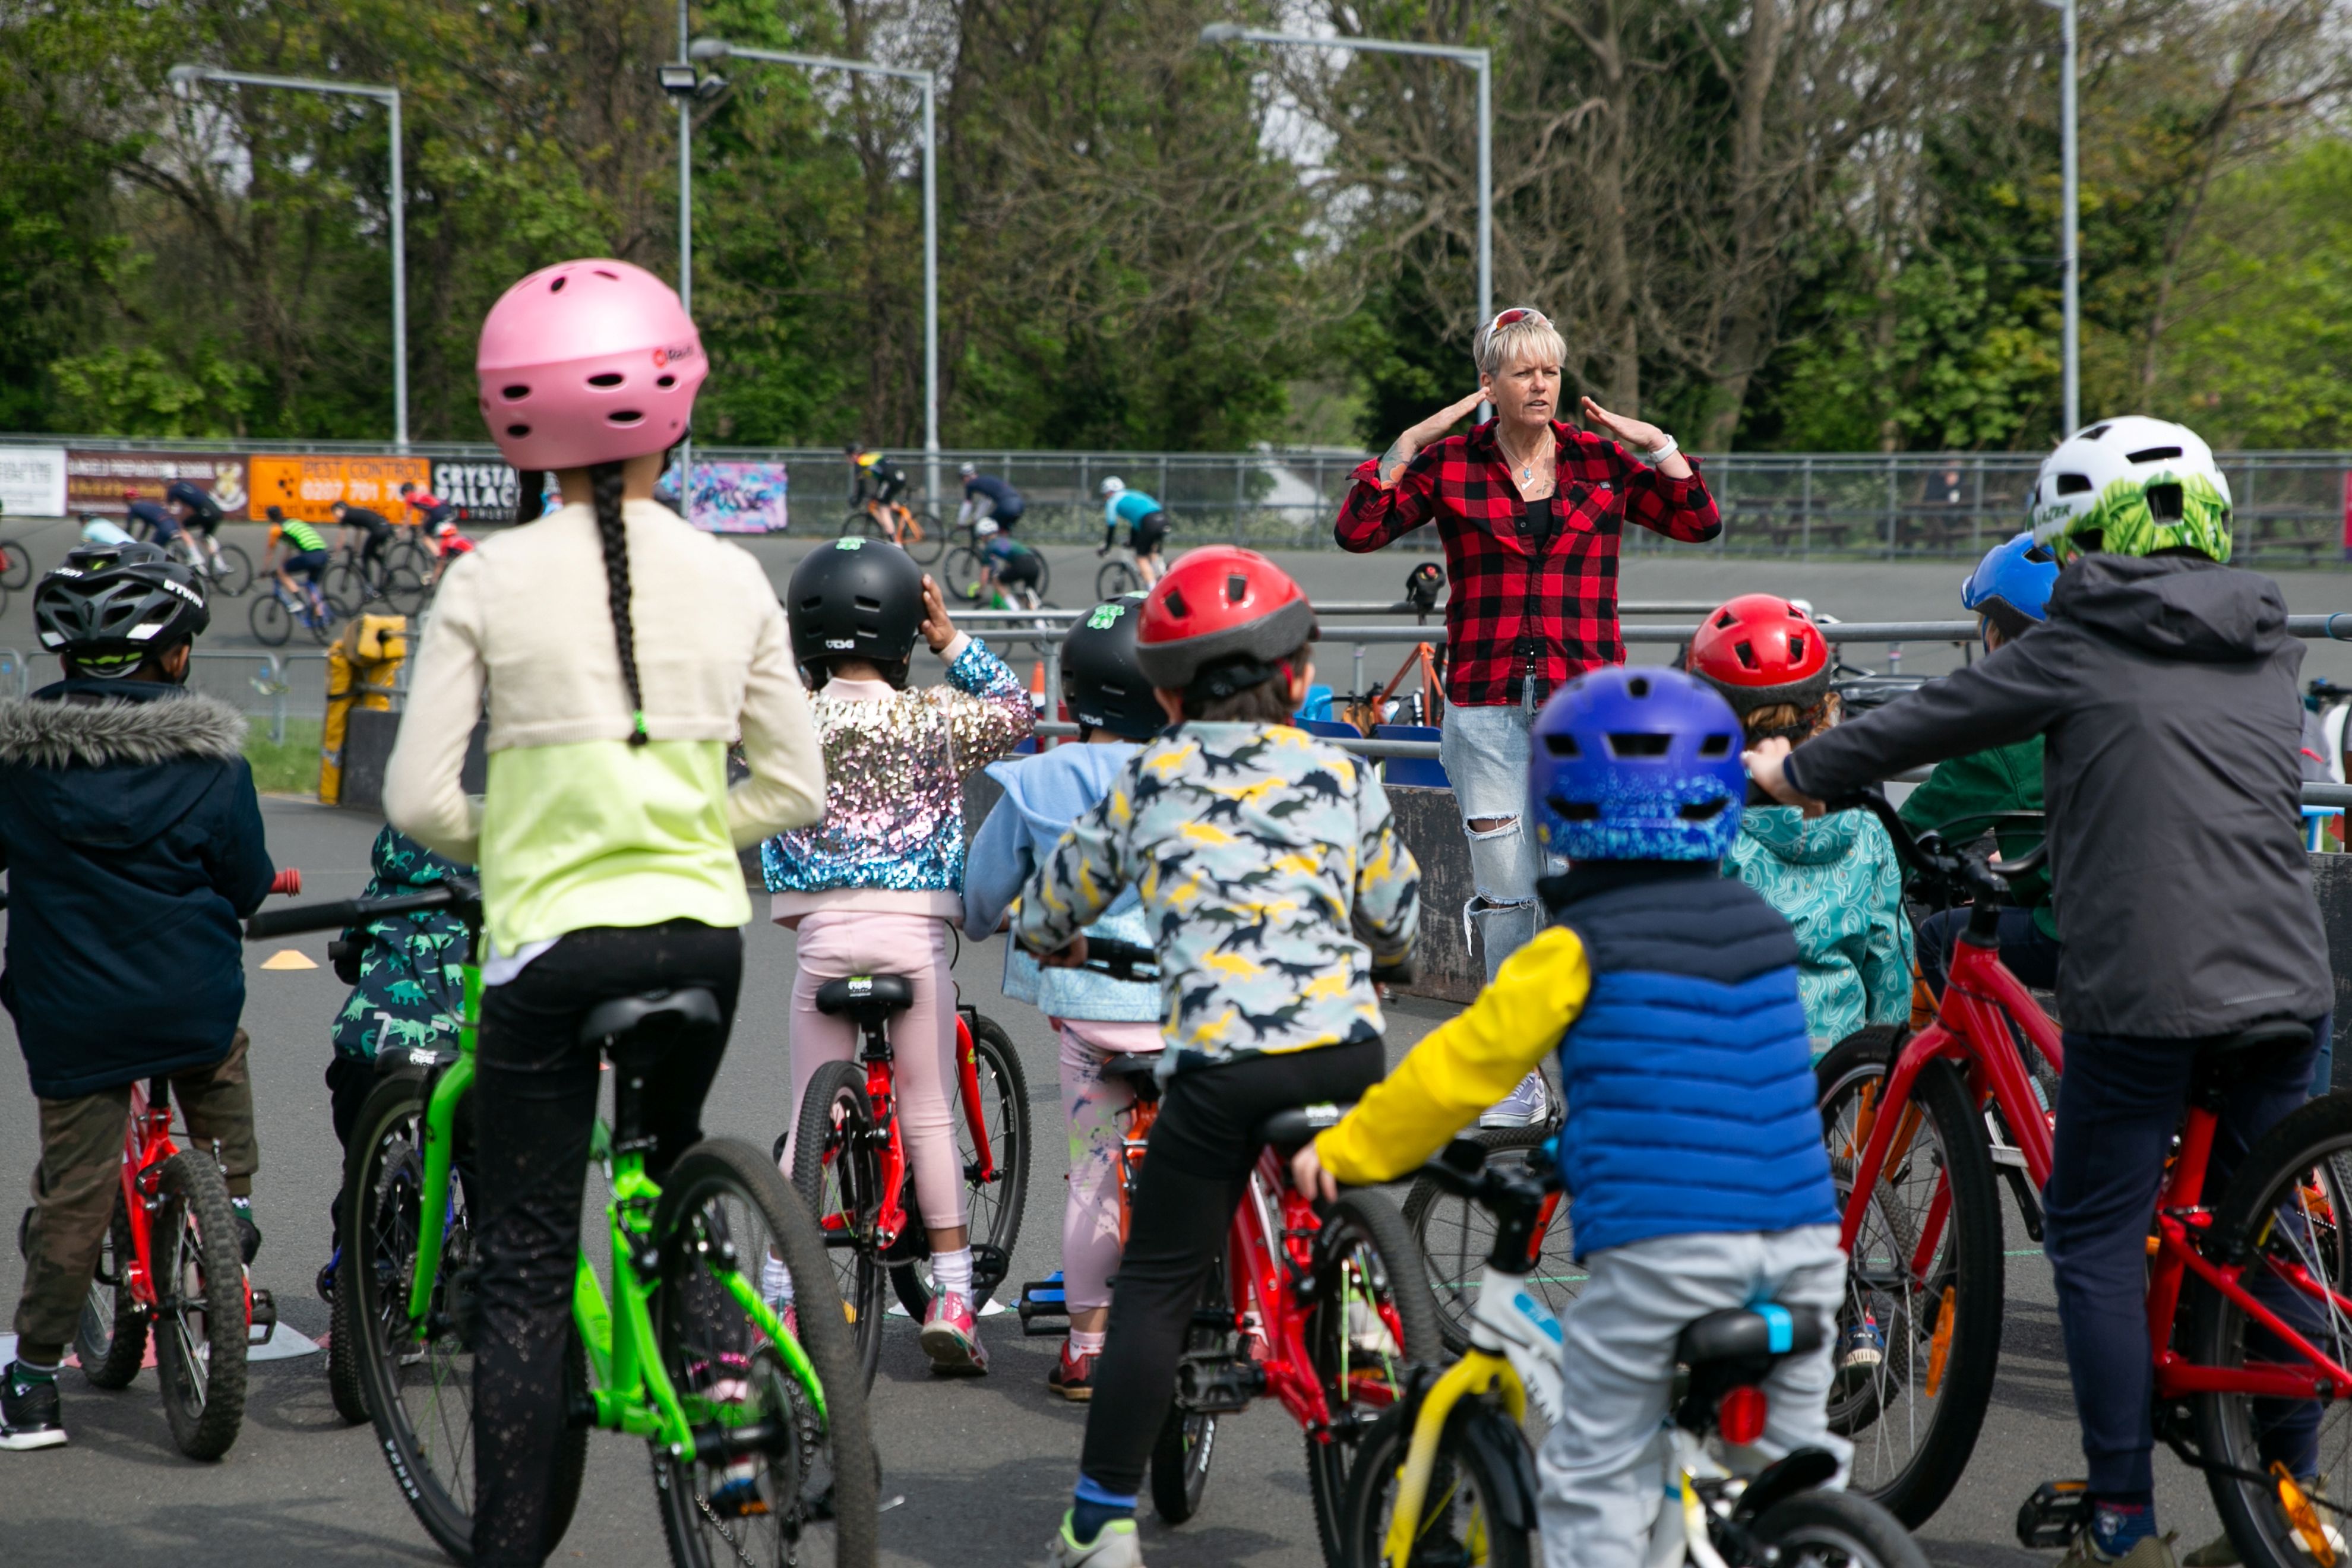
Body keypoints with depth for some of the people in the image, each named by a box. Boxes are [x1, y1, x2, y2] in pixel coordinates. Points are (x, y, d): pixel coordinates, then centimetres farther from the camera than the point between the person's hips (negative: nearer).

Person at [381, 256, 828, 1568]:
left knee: (527, 1267, 2)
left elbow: (418, 801, -9)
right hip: (703, 933, 3)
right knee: (671, 1187, 29)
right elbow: (793, 791, 4)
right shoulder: (733, 580, -1)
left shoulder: (490, 583, -8)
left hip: (552, 939, -3)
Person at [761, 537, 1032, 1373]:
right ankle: (952, 1296, 6)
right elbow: (1016, 711, 13)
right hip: (915, 931, -1)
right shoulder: (933, 717, -3)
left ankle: (782, 1293, 7)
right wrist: (952, 641, 14)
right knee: (930, 1117, 6)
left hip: (823, 927, 1)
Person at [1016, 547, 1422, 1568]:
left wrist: (1051, 943, 50)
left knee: (1156, 1285, 6)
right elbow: (1398, 922, 24)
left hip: (1220, 1061, -2)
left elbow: (1054, 902, 27)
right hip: (1347, 1050, 2)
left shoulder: (1150, 780, 14)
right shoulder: (1339, 776, 15)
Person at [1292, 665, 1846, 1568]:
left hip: (1661, 1247, -5)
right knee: (1797, 1459, 21)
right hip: (1802, 1239, 5)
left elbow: (1463, 1068, -2)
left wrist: (1345, 1152, 10)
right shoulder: (1765, 932, 14)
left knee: (1597, 1479, 5)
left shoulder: (1577, 950, -3)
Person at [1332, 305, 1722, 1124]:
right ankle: (1518, 1075, 11)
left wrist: (1660, 447, -6)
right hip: (1486, 705, 0)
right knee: (1505, 892, 0)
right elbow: (1358, 531, -3)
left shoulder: (1604, 460, 8)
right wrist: (1406, 445, -10)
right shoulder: (1449, 465, 4)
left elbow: (1700, 524, 5)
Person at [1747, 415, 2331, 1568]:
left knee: (2096, 1235, 4)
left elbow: (1928, 722, 7)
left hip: (2142, 988, -5)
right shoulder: (2268, 650, 13)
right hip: (2283, 984, 5)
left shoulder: (2082, 651, -3)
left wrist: (1797, 769, 22)